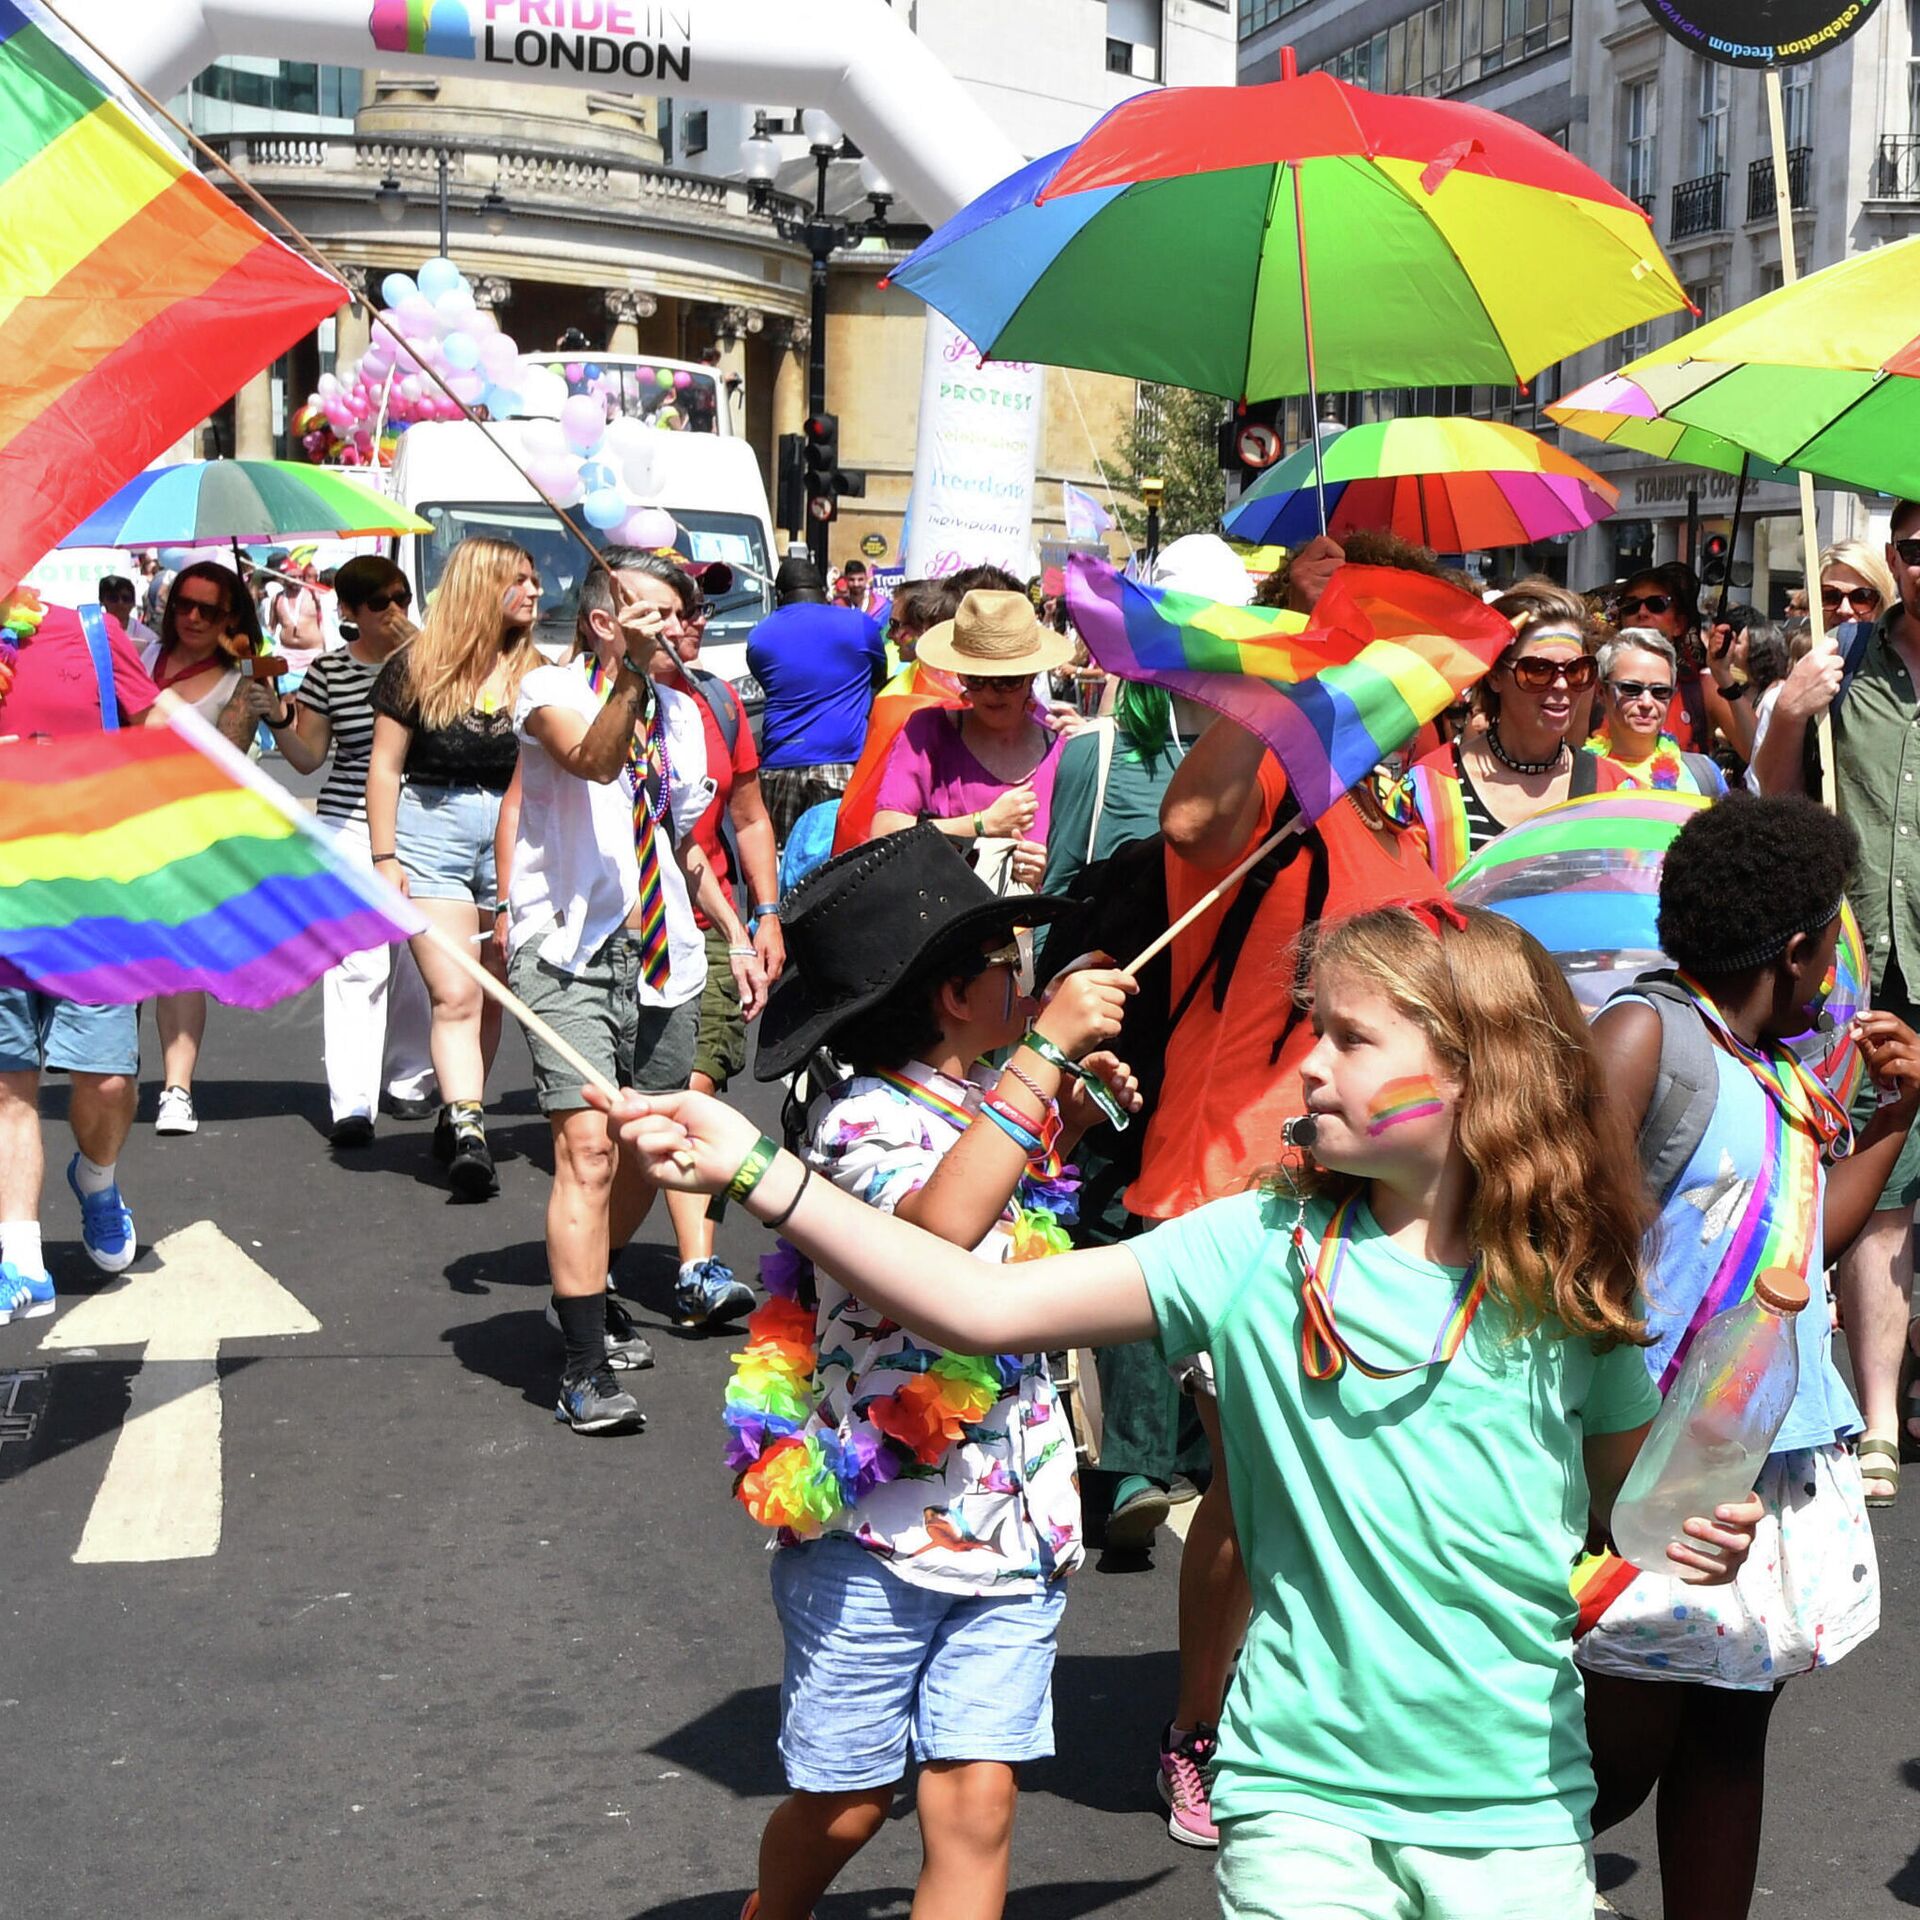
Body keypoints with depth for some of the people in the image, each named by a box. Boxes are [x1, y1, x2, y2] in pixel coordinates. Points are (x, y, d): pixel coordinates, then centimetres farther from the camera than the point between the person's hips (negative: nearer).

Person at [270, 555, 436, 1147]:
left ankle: (410, 1079, 27)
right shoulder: (328, 672, 3)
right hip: (349, 825, -2)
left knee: (415, 959, 9)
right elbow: (309, 758, 8)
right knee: (356, 962, -11)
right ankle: (351, 1104, -14)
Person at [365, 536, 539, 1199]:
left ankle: (461, 1117, 21)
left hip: (514, 838, 3)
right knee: (455, 995, -13)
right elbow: (385, 765, 3)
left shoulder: (534, 674, 11)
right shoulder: (417, 667, 2)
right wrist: (384, 857, -3)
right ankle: (466, 1132, -18)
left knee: (491, 997, 8)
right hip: (432, 829, -3)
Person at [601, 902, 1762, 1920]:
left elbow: (1632, 1491, 11)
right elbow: (986, 1308, -12)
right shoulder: (1262, 1250, -6)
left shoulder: (1568, 1292, -3)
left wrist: (1706, 1534, -12)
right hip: (1304, 1794, -1)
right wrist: (762, 1174, -19)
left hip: (1516, 1815, 1)